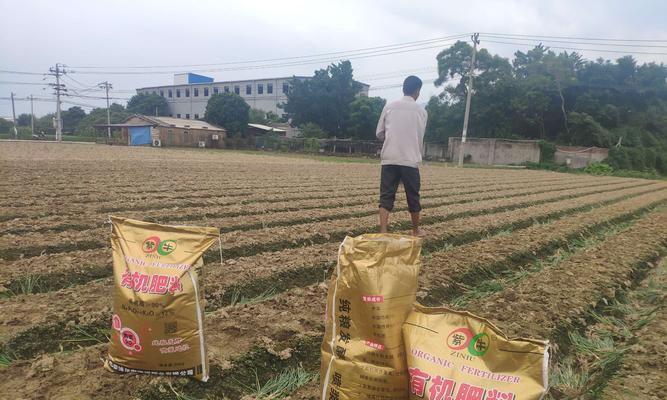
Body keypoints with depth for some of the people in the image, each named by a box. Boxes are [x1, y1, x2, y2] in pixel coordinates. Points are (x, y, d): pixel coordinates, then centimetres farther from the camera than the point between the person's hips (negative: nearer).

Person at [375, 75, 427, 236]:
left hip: (389, 159, 1)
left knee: (386, 196, 3)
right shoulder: (421, 110, 2)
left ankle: (383, 231, -7)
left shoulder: (389, 106, 5)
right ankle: (416, 230, 27)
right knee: (413, 197, 12)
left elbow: (379, 133, 9)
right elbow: (420, 137, 7)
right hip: (410, 160, -1)